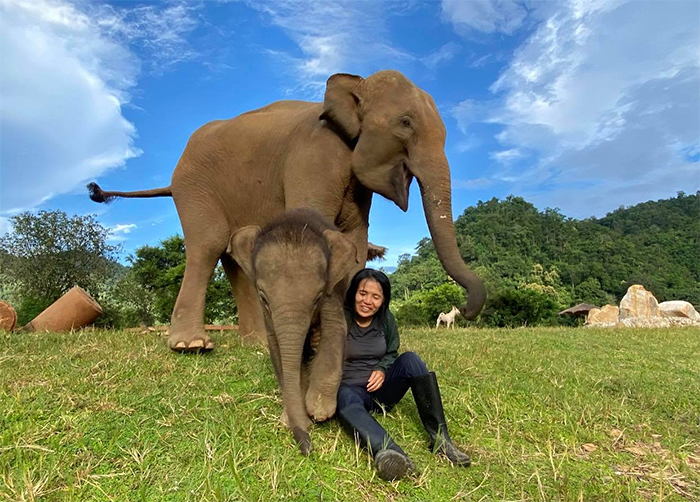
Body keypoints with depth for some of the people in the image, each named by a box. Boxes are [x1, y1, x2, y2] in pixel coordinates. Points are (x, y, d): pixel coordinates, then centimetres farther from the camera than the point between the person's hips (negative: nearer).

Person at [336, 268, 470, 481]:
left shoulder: (386, 320, 1)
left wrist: (382, 369, -6)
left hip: (380, 389, 4)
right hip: (350, 389, -4)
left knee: (410, 359, -20)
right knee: (347, 401, -38)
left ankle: (440, 438, -26)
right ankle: (388, 452, -67)